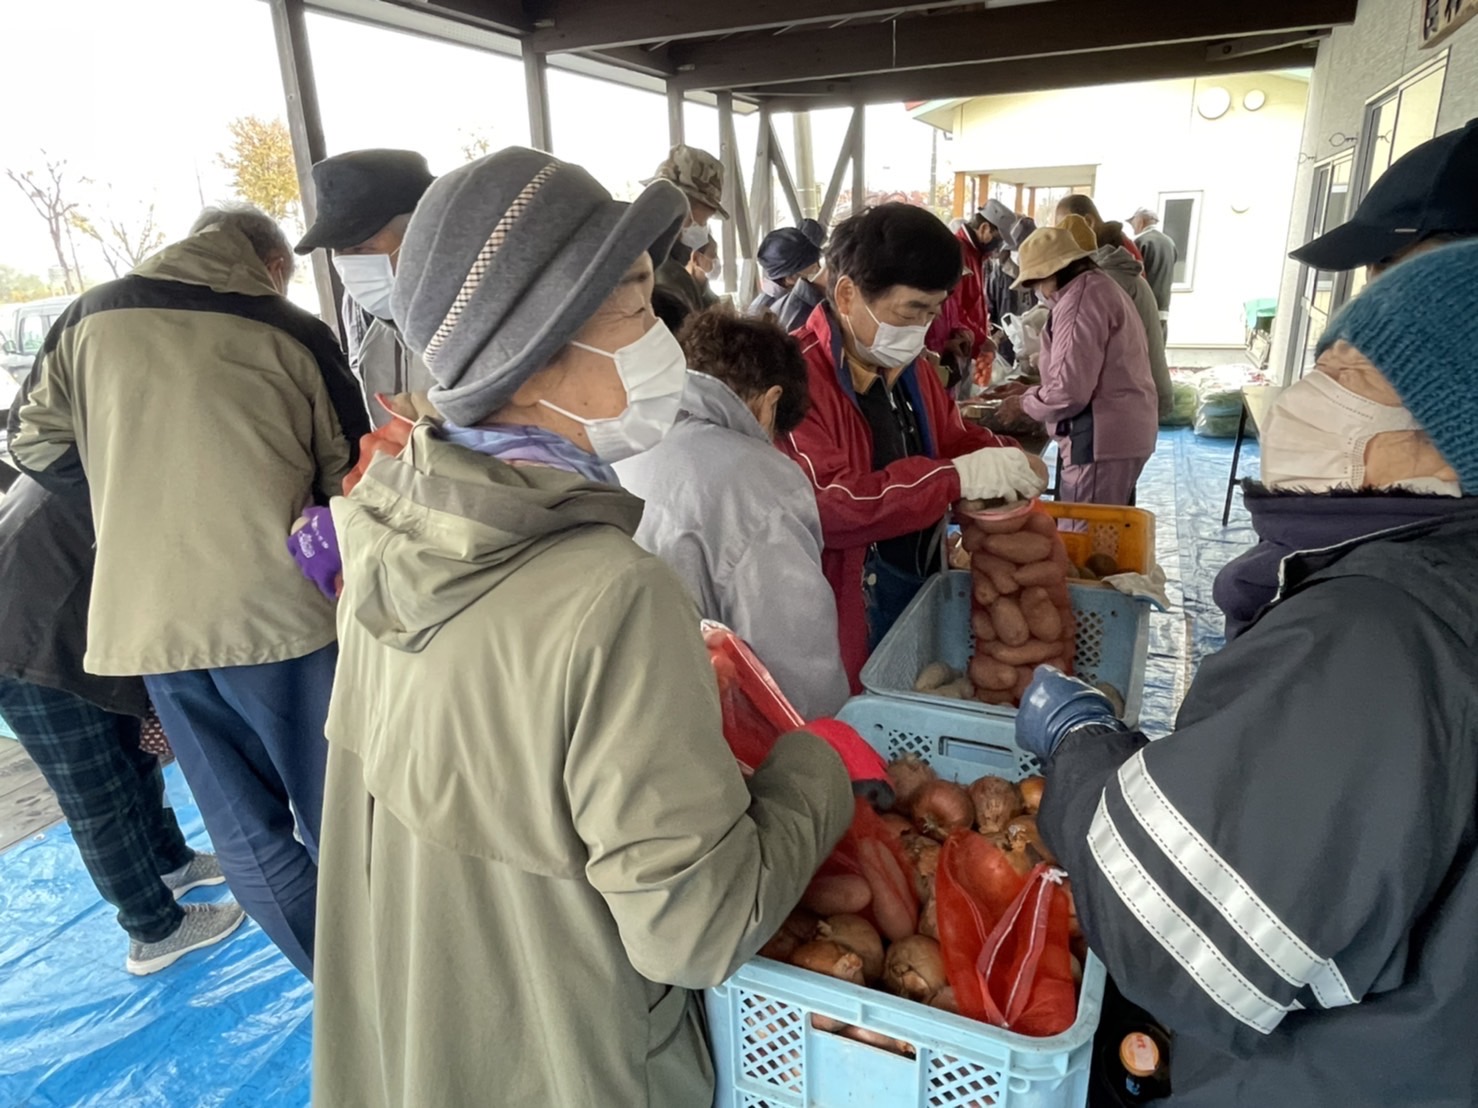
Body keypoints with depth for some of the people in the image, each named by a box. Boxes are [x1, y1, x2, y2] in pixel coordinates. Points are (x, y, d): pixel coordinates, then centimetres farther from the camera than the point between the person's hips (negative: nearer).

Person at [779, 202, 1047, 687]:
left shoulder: (908, 366, 8)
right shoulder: (797, 377, -22)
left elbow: (955, 437, 21)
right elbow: (825, 507, -32)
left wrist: (1006, 459, -2)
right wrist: (959, 478, -28)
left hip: (921, 600, 9)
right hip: (847, 624, -9)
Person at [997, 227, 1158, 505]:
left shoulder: (1080, 299, -15)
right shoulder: (1099, 285, 18)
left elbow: (1069, 392, -21)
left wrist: (1023, 403, -5)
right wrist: (1032, 389, 18)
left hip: (1102, 439, -10)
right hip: (1126, 431, 10)